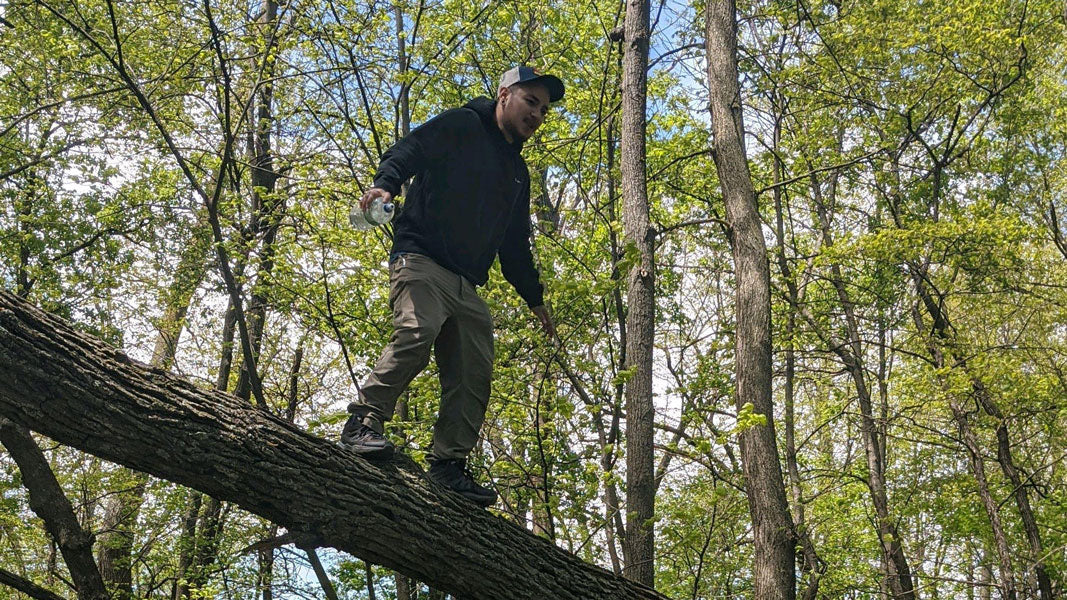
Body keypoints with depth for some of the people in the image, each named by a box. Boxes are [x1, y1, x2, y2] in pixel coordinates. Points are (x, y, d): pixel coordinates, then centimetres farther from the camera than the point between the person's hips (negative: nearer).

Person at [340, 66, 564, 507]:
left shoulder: (517, 170, 29)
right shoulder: (461, 126, 8)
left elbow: (515, 247, 33)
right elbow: (407, 152, -7)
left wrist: (535, 299, 31)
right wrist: (386, 185, -28)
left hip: (468, 287, 8)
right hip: (421, 260, -7)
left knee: (474, 377, -2)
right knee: (417, 331, -30)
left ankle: (449, 465, 0)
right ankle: (364, 421, -23)